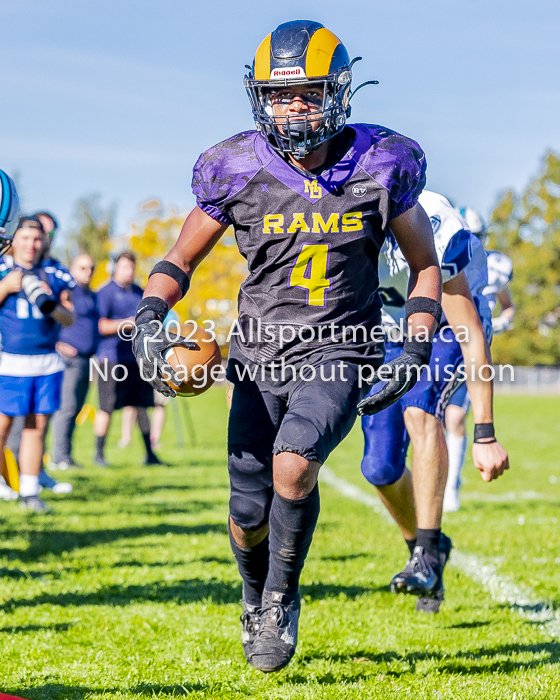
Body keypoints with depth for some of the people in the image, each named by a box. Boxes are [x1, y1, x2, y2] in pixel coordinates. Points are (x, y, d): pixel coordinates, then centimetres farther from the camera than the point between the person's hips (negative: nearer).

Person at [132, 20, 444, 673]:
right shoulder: (238, 172, -4)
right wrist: (148, 319, -12)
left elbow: (425, 264, 7)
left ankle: (283, 600, -2)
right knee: (249, 514, 2)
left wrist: (416, 351, -4)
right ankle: (255, 597, 38)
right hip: (261, 355, 2)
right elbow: (179, 260, 7)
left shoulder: (379, 167, -4)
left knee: (294, 462, -28)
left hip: (339, 353, -2)